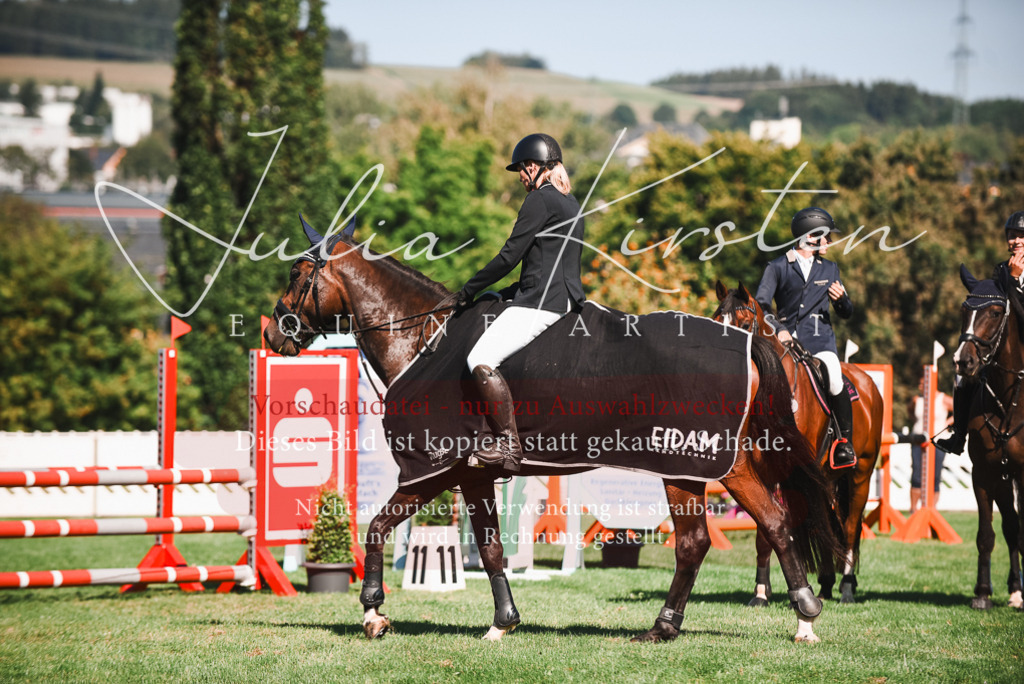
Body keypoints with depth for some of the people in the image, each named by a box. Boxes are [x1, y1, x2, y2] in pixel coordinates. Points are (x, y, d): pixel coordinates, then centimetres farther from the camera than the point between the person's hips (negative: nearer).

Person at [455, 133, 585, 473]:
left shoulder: (540, 199, -10)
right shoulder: (570, 203, 20)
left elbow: (510, 256, -13)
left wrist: (470, 290, -2)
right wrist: (514, 291, 23)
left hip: (542, 301, -11)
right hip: (566, 295, 11)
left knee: (481, 360, -21)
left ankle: (509, 443, -25)